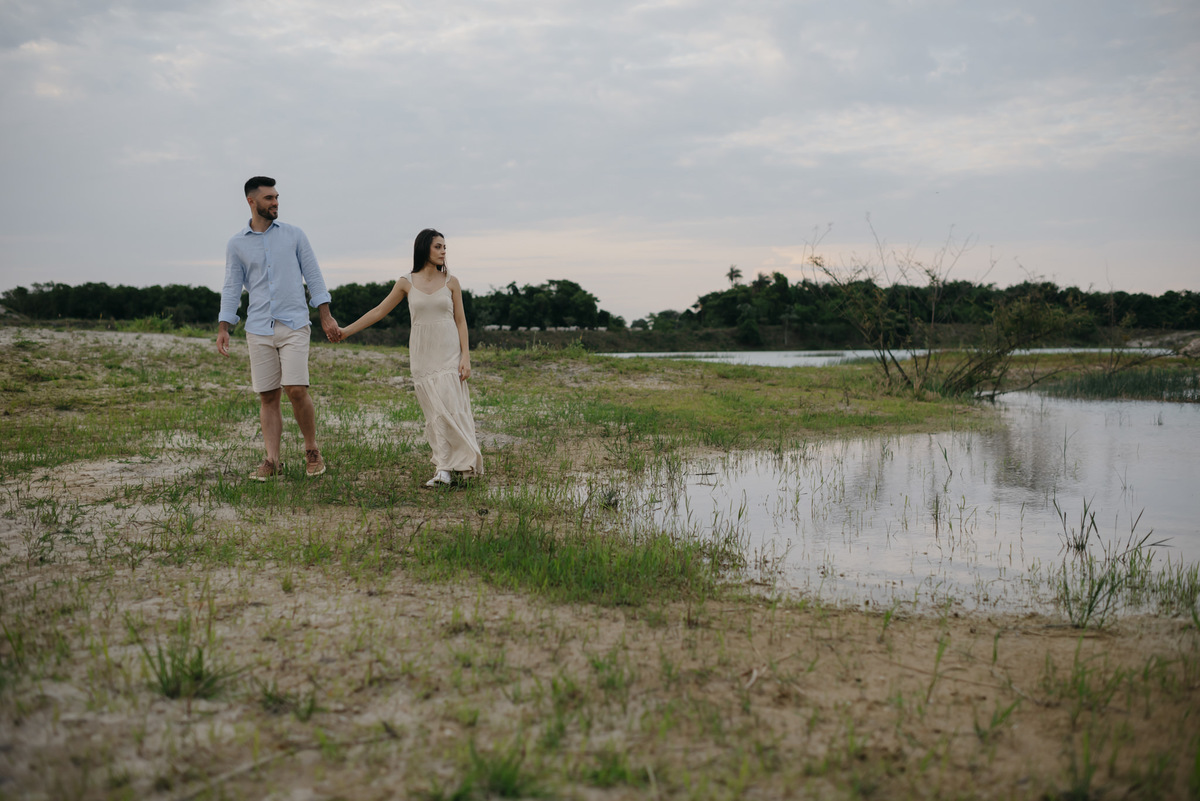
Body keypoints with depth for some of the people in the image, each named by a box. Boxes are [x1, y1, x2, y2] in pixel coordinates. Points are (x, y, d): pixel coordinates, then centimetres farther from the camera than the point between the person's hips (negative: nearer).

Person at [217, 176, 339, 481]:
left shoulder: (293, 235, 6)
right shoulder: (237, 244, 8)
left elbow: (313, 276, 7)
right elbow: (232, 288, 9)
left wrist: (326, 316, 0)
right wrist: (223, 328, -1)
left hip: (294, 325, -2)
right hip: (259, 330, 2)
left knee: (296, 390, -13)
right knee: (268, 396, 2)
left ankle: (312, 450, 6)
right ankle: (271, 461, 5)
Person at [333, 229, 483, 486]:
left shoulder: (451, 282, 4)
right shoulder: (406, 283, 4)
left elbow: (460, 321, 4)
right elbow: (378, 312, 11)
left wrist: (465, 357, -4)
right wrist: (347, 330, 10)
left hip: (449, 354, -1)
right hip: (422, 356, 1)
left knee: (450, 409, -9)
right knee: (434, 412, -1)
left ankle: (445, 467, -1)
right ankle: (445, 469, 2)